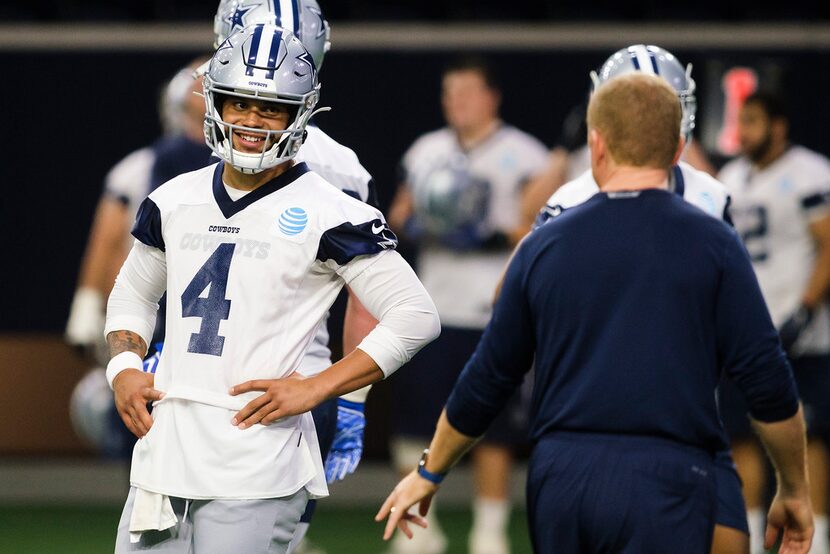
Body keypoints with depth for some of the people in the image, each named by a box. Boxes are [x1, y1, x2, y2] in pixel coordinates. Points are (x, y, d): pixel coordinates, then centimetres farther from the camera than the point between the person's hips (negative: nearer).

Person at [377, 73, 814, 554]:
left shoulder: (544, 246, 8)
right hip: (664, 481, -3)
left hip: (560, 476, 3)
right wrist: (795, 493, 9)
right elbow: (768, 384, -4)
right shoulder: (711, 244, -1)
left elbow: (488, 380, 13)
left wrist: (430, 473, 27)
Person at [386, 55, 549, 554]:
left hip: (495, 311, -4)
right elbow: (402, 213, 21)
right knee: (413, 421, 0)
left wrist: (495, 236, -19)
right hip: (434, 308, 4)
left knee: (492, 429, -2)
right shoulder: (427, 151, 13)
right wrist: (409, 222, -2)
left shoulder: (522, 156, -2)